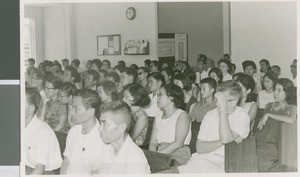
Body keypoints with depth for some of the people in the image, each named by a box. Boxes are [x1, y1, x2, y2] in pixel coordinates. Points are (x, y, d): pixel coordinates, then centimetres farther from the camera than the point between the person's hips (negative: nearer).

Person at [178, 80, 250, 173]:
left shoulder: (242, 117, 0)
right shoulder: (210, 115, 12)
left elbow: (226, 139, -20)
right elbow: (200, 148, 4)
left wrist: (223, 110, -17)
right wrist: (221, 142, -11)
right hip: (202, 158, 4)